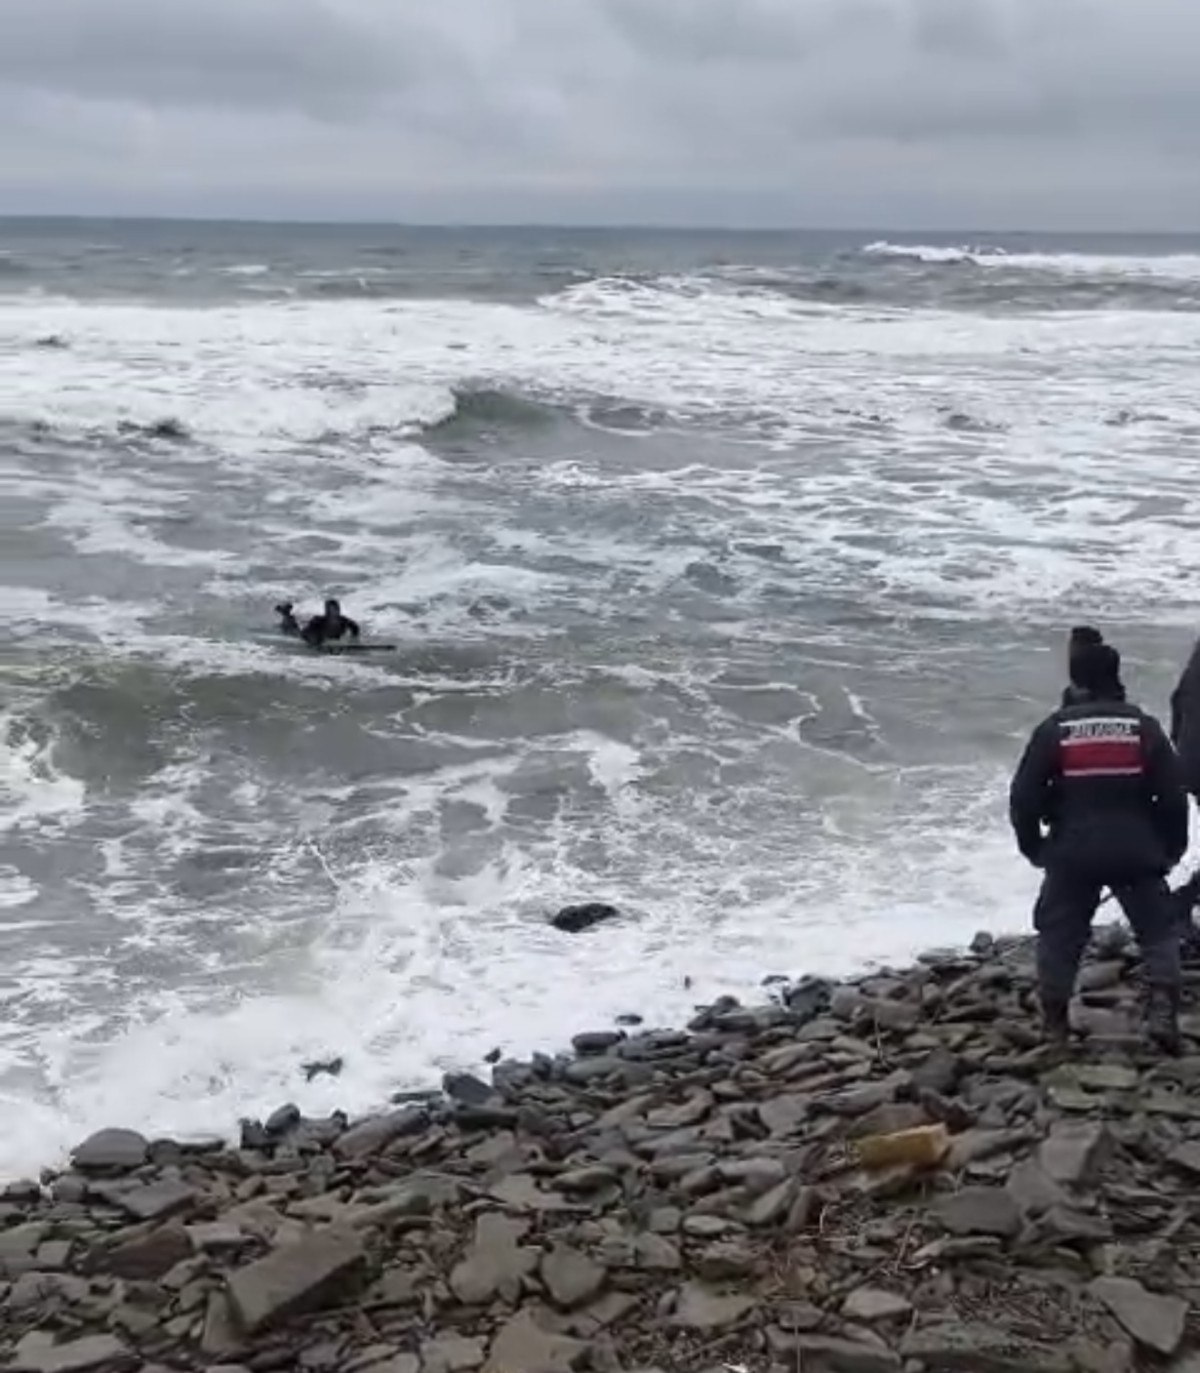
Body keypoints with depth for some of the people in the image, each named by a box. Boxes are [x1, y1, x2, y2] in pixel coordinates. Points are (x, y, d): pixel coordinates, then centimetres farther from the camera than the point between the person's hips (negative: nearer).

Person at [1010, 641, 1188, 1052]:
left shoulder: (1054, 729, -3)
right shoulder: (1144, 726, -1)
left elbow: (1023, 795, -2)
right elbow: (1173, 794, 0)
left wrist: (1033, 846, 12)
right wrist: (1172, 848, 13)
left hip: (1072, 853, 0)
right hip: (1136, 851, 0)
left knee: (1059, 934, 12)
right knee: (1159, 931, 12)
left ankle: (1054, 1023, 13)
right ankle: (1162, 1009, -3)